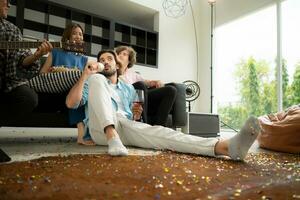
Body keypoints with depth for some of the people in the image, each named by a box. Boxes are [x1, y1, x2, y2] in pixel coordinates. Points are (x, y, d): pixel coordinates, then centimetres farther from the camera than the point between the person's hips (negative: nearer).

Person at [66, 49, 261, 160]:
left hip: (126, 126, 2)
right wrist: (84, 76, -1)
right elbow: (71, 103, 4)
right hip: (101, 127, -2)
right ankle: (112, 137, -42)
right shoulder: (92, 82, 22)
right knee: (97, 78, -22)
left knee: (158, 132, -28)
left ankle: (226, 147, -48)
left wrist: (136, 114, 1)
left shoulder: (128, 88, 30)